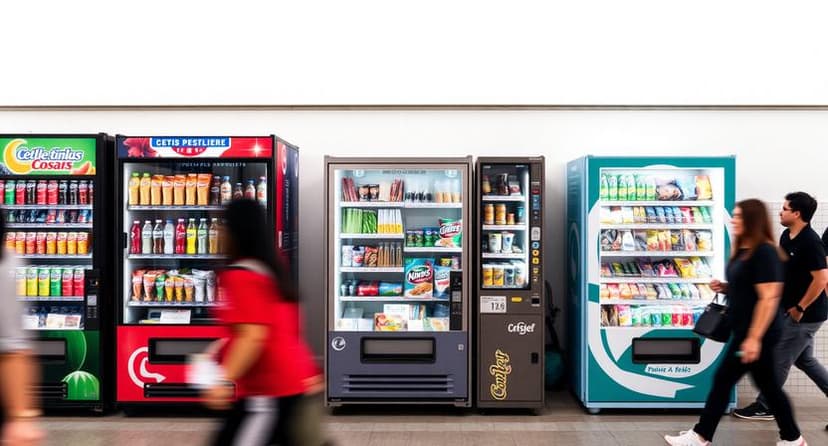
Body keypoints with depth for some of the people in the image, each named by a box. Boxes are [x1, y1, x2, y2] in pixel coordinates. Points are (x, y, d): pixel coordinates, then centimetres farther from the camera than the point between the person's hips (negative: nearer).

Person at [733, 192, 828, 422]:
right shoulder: (787, 236, 6)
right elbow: (782, 268, 18)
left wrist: (800, 308, -20)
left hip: (806, 315, -9)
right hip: (793, 311, 9)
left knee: (779, 360, 2)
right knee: (804, 359, 18)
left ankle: (765, 407, 16)